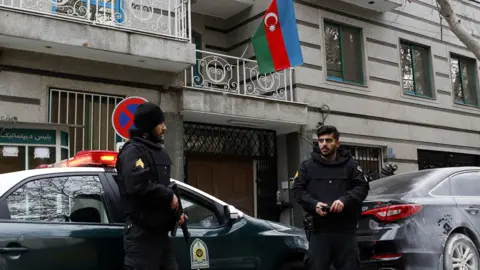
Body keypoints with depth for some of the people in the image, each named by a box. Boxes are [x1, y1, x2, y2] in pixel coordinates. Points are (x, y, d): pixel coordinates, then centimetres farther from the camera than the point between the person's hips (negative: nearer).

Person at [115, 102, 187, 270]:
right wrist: (169, 196, -14)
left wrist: (176, 211, 10)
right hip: (142, 232, -10)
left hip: (159, 230, 10)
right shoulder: (133, 151, -11)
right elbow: (139, 186, -27)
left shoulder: (158, 151, 20)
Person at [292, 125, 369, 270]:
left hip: (345, 229, 0)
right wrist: (314, 204, -14)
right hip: (318, 229, 0)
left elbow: (362, 187, 2)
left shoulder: (349, 164, 9)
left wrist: (344, 200, -16)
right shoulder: (307, 165, 9)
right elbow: (297, 189, 5)